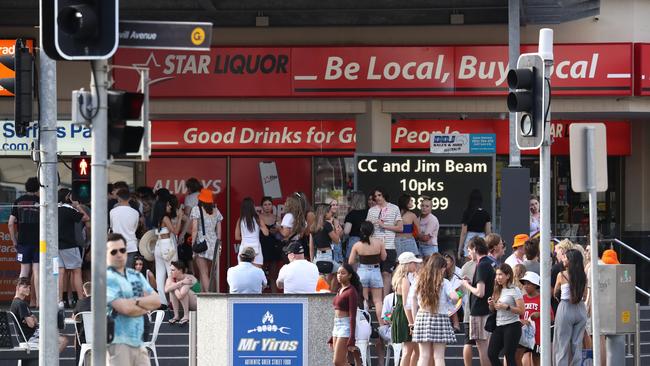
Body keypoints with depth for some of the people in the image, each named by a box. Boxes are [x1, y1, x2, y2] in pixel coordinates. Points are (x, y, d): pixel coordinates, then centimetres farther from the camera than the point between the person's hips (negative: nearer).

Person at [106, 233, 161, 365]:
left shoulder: (136, 276, 18)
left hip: (138, 343, 8)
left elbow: (157, 300, 8)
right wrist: (147, 305, 1)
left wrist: (136, 301, -10)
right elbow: (125, 309, -17)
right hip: (118, 343, -8)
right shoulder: (107, 278, -7)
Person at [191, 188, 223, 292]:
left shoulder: (197, 209, -5)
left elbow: (195, 229, -10)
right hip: (214, 242, 4)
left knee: (204, 273, -4)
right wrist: (217, 246, 17)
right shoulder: (216, 211, 8)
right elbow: (219, 230, 9)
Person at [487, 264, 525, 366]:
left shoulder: (514, 290, -6)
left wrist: (506, 307, -20)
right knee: (491, 353, -3)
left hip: (512, 326, -7)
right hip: (499, 326, 7)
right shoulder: (498, 290, 13)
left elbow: (522, 311, -12)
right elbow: (493, 310, 20)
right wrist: (491, 305, -2)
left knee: (509, 356, -8)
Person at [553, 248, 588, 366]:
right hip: (581, 309, 4)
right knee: (577, 344, 9)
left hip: (565, 308, -4)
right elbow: (584, 295, 9)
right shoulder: (583, 276, 2)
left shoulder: (562, 275, -8)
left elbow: (555, 293, 5)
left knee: (562, 344, 3)